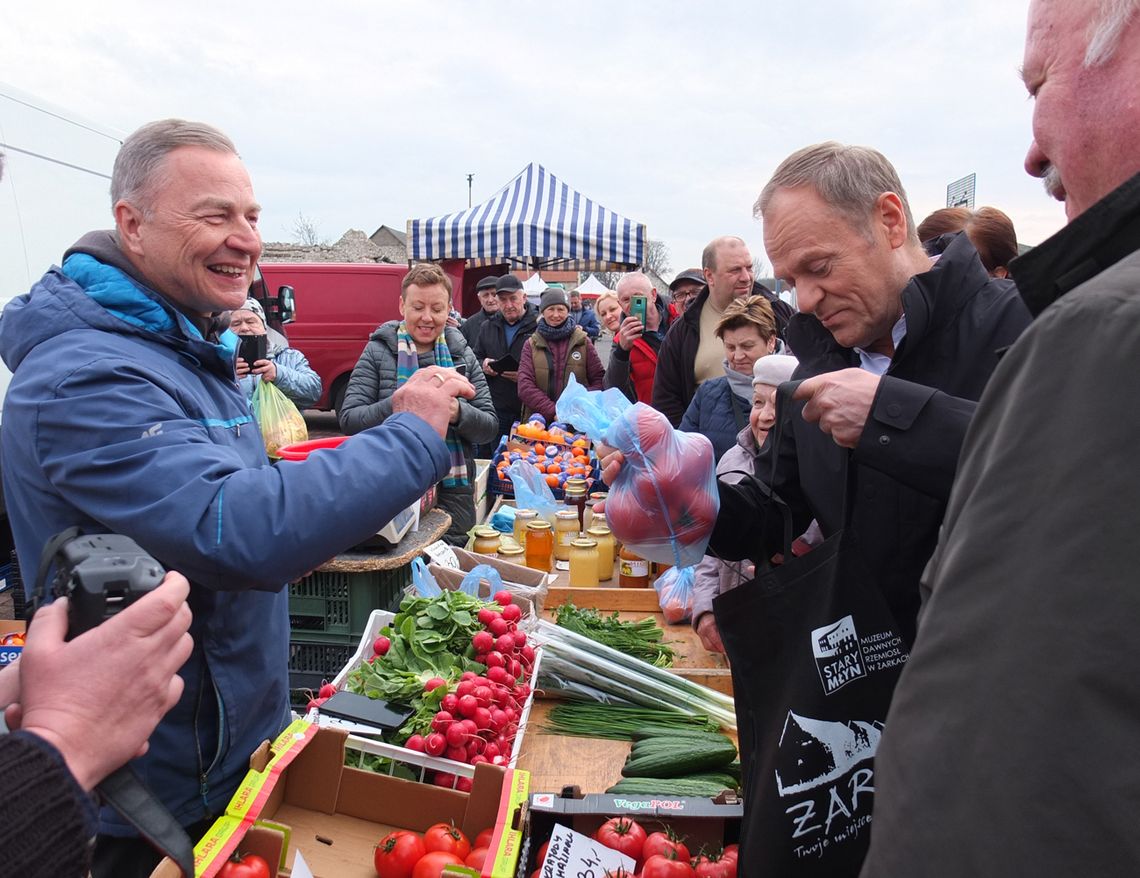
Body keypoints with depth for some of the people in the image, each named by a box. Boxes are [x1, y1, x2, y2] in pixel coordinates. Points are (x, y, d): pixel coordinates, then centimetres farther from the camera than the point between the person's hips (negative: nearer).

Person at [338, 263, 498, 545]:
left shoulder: (462, 354, 5)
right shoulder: (378, 351, 0)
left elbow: (490, 427, 2)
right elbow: (348, 419, -7)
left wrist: (458, 413, -18)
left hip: (453, 492, 2)